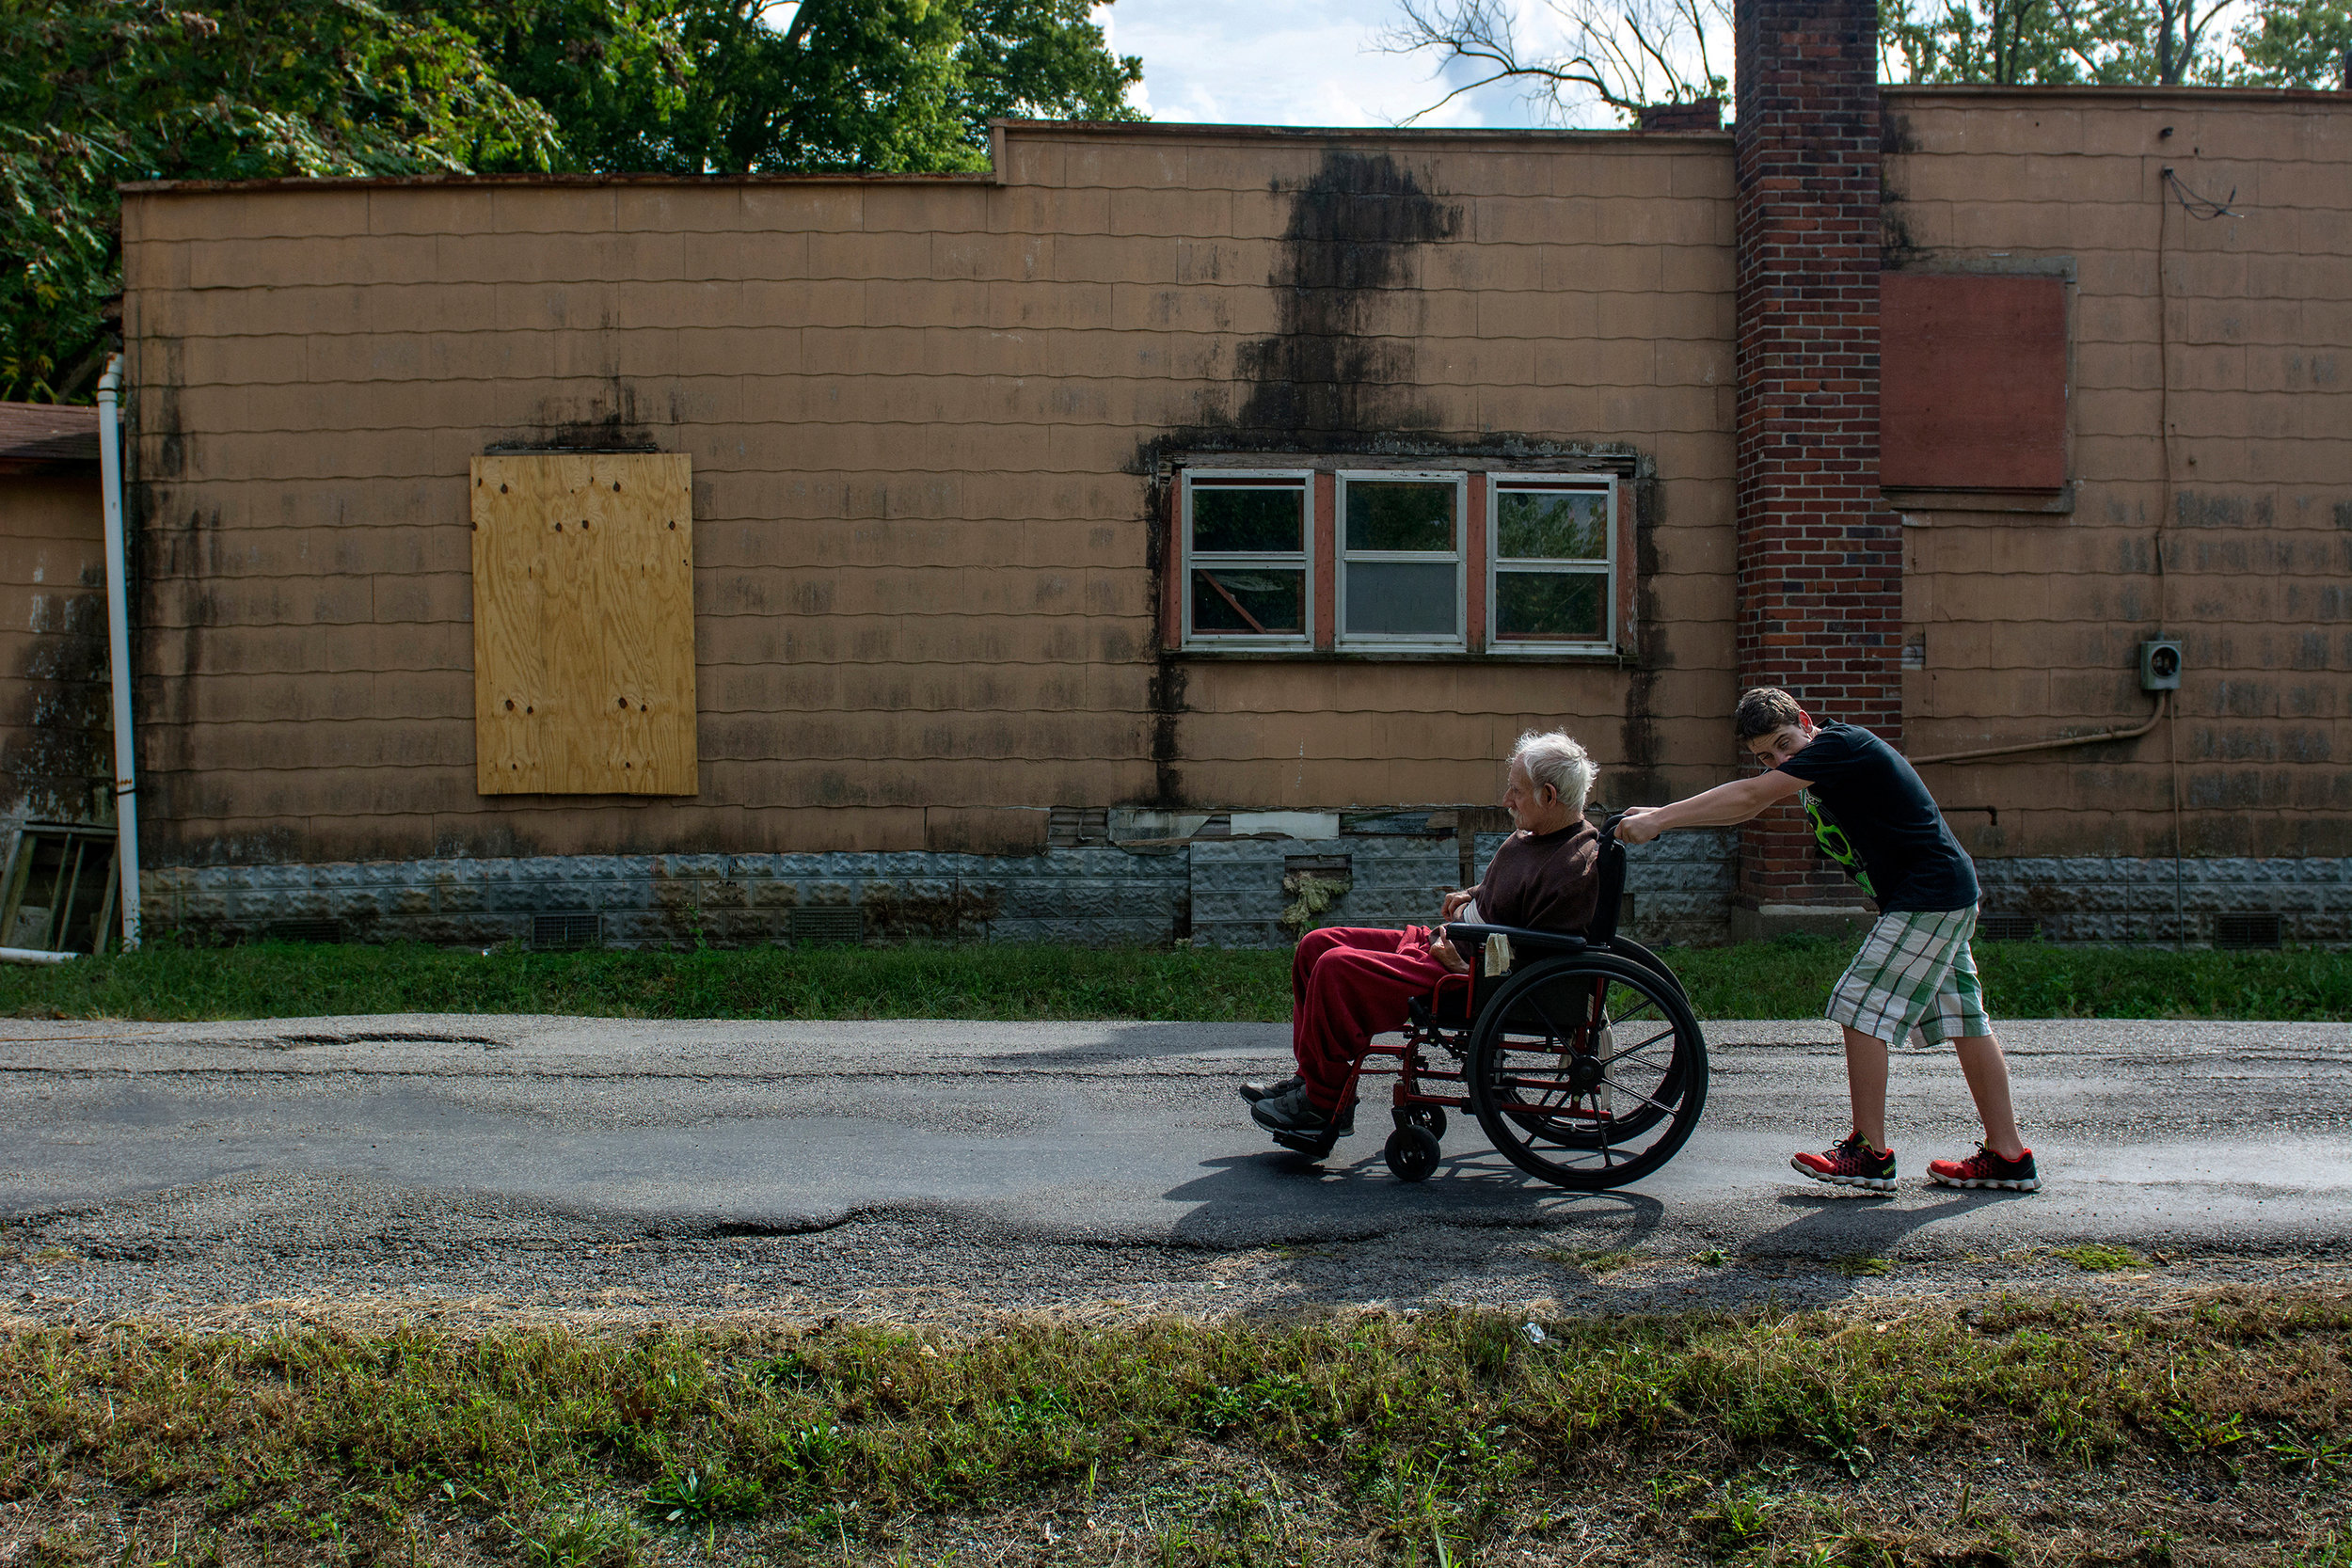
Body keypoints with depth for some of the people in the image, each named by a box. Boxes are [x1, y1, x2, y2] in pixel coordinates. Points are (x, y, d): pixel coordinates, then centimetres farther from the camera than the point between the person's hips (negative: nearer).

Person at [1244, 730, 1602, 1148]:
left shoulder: (1575, 869, -22)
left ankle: (1322, 1107, -9)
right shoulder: (1531, 835, 8)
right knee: (1317, 945, 7)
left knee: (1337, 969, -22)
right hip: (1443, 943, 11)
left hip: (1470, 976, -11)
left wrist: (1466, 968, -21)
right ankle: (1312, 1079, 10)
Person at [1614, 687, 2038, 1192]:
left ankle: (1870, 1153, -3)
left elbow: (1749, 796, -23)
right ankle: (2008, 1156, 17)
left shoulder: (1839, 743, -18)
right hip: (1949, 894, 10)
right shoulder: (1821, 761, 12)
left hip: (1927, 898, -10)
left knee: (1862, 1009, -8)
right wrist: (1661, 815, 5)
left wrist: (1659, 819, -22)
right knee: (1964, 1022, 11)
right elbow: (1749, 804, 13)